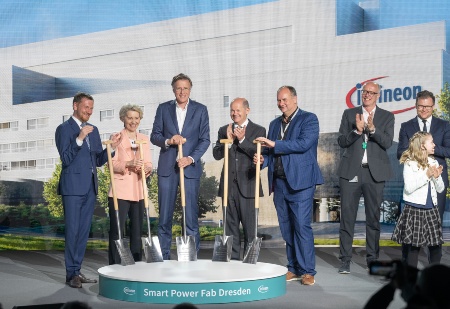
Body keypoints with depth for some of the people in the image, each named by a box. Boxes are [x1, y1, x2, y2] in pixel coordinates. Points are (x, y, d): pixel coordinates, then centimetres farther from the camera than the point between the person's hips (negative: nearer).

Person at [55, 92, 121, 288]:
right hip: (73, 187, -7)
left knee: (84, 231, 9)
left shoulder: (93, 130, 16)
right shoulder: (64, 129, -3)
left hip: (90, 187, 7)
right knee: (72, 230, -5)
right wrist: (79, 138, -23)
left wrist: (111, 147, -3)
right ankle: (71, 274, 1)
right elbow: (66, 159, -13)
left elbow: (99, 161, 14)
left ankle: (77, 270, 16)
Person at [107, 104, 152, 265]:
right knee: (116, 230, -4)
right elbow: (112, 164, -6)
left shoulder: (144, 139, 15)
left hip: (138, 191, 4)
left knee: (137, 230, 8)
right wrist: (128, 164, -22)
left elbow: (148, 163, 11)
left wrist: (146, 168, -12)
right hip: (120, 191, -4)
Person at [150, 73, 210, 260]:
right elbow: (154, 136, 8)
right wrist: (168, 141, -12)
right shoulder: (163, 109, 9)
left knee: (191, 214, -2)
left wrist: (191, 158, -11)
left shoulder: (200, 110, 6)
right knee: (164, 215, 3)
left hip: (190, 167, -1)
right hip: (167, 167, 1)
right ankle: (163, 257, 10)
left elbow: (205, 140, 2)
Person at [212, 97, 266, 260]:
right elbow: (217, 154, 3)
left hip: (247, 185, -3)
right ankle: (232, 259, 16)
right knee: (230, 226, 9)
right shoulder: (224, 130, 12)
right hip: (229, 185, 4)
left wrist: (243, 140, -17)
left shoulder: (258, 130, 2)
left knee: (249, 227, 0)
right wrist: (228, 140, -12)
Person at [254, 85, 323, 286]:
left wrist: (275, 144, -18)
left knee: (302, 225, -9)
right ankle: (293, 269, 16)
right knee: (286, 228, 8)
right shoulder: (275, 124, 19)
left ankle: (307, 271, -3)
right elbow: (270, 151, 18)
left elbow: (304, 143, -15)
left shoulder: (309, 119, 0)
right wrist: (263, 159, -5)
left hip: (300, 181, -6)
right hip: (279, 182, 6)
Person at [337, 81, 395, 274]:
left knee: (374, 216, 6)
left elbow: (387, 143, -5)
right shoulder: (349, 114, 9)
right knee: (347, 216, -2)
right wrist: (357, 131, -14)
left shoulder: (387, 117, 8)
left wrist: (372, 129, -21)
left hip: (375, 172, 0)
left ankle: (372, 258, 17)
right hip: (351, 171, 0)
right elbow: (341, 141, 2)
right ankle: (345, 260, 4)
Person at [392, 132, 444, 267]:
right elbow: (409, 188, -17)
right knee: (413, 246, 1)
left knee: (436, 245, 6)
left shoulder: (434, 163, 10)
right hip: (414, 210, -6)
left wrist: (437, 177, -7)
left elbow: (440, 189, 12)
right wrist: (426, 176, -17)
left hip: (431, 210, 6)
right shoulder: (410, 164, -8)